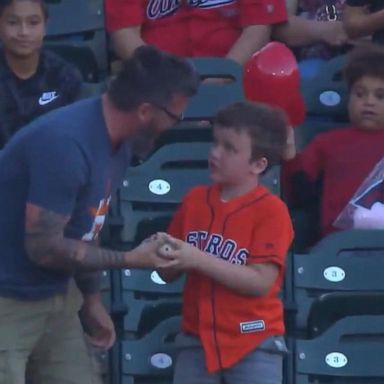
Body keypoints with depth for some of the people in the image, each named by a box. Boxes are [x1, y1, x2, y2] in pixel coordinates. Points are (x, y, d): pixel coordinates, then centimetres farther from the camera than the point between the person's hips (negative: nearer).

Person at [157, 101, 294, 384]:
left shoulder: (271, 211, -11)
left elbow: (261, 281, -20)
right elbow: (169, 273, 10)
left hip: (254, 343, -5)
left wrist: (198, 259, -26)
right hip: (198, 339, 5)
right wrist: (163, 254, -15)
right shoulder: (195, 200, 5)